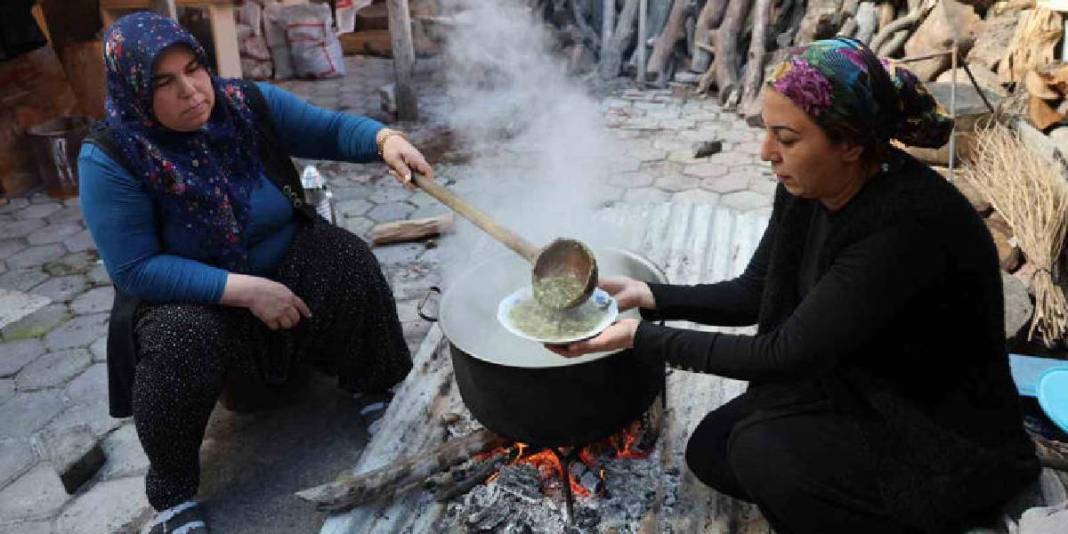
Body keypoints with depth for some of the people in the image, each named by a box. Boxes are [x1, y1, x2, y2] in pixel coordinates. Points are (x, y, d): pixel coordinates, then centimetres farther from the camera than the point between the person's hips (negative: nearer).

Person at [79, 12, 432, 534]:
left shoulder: (249, 103, -11)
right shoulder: (111, 159, -20)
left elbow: (330, 129, -7)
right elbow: (135, 269, -22)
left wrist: (385, 140, -30)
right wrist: (246, 290, -29)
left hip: (288, 262, 3)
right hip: (188, 295, -3)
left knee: (350, 262, -22)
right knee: (179, 341, -33)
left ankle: (384, 396, 2)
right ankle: (172, 491, -8)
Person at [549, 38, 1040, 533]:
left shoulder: (908, 224, -33)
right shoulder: (804, 188, -9)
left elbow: (785, 354, -31)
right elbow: (754, 292, 2)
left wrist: (641, 338, -28)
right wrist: (649, 296, -11)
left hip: (955, 445, -7)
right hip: (852, 393, 7)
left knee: (764, 450, -26)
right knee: (710, 449, 0)